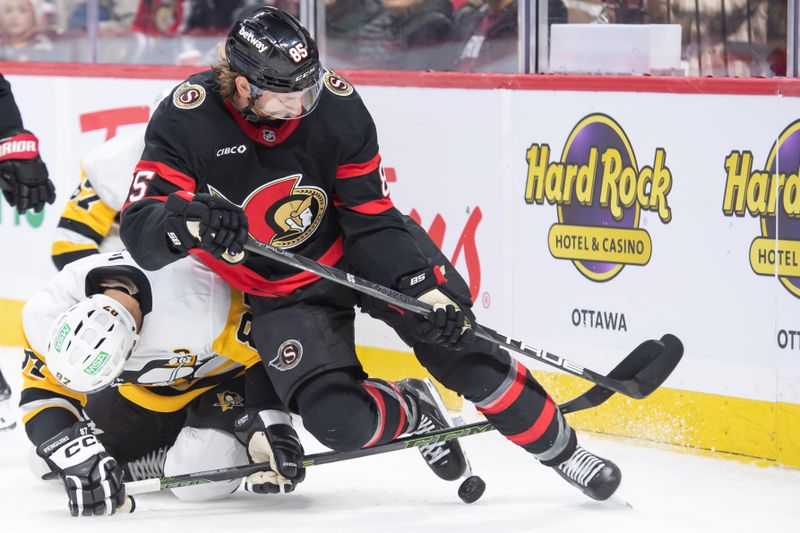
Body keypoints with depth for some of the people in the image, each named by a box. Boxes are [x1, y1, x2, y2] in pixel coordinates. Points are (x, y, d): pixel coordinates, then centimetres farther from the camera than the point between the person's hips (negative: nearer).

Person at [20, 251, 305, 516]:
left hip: (218, 375, -5)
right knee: (50, 462, 2)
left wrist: (271, 424, -36)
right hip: (138, 385, 5)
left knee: (200, 479, -28)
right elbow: (42, 396, -23)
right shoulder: (46, 312, -31)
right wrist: (73, 456, -39)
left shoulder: (200, 304, -44)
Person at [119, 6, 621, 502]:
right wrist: (186, 220, -51)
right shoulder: (188, 121, -25)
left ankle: (557, 446, 9)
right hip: (283, 290, 0)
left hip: (366, 254, 0)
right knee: (341, 422, -17)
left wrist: (423, 286, -24)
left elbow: (372, 218, -13)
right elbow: (140, 230, -28)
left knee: (456, 345, -12)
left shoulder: (336, 104, -21)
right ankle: (410, 412, 18)